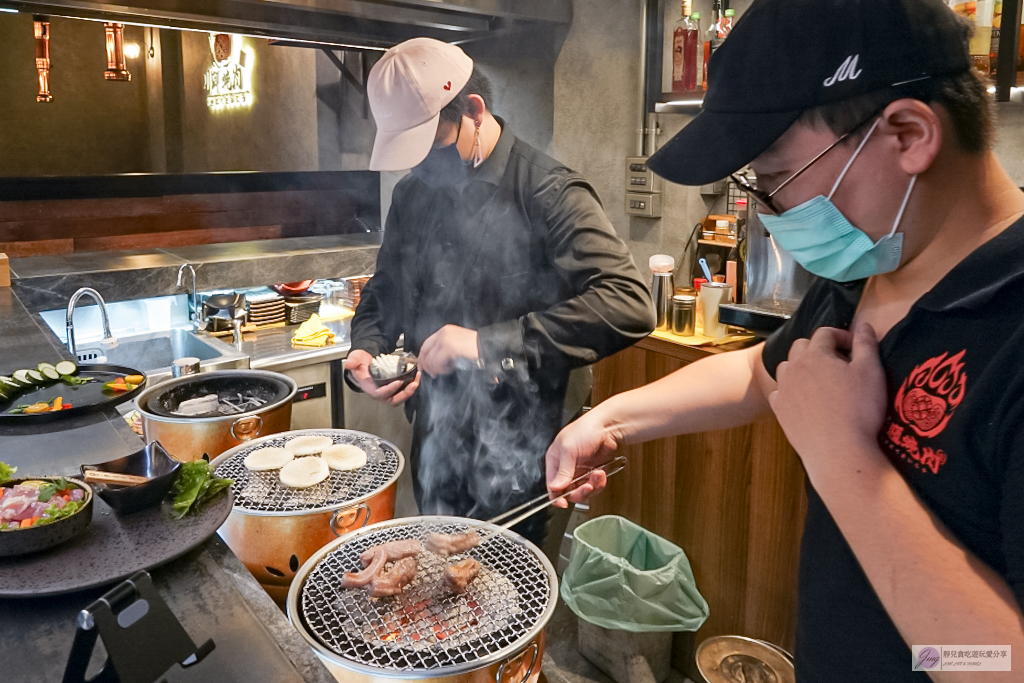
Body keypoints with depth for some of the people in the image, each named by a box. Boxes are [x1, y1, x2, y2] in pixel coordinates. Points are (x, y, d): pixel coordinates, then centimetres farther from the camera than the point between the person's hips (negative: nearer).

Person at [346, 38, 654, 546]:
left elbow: (629, 305, -28)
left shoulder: (549, 194, -15)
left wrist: (491, 343, -31)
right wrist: (366, 350, -4)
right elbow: (383, 292, 18)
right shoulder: (412, 195, 6)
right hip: (433, 449, 6)